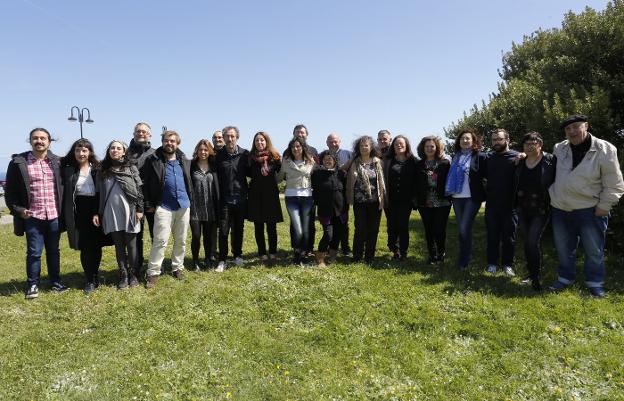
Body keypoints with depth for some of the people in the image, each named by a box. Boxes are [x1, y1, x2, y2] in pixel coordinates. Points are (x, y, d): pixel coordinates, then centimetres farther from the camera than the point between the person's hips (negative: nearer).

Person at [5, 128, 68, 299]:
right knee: (34, 252, 4)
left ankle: (55, 282, 24)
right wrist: (17, 209, -10)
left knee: (53, 251, 12)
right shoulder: (18, 162, -2)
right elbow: (10, 190, 1)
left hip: (54, 215, 2)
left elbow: (63, 186, 11)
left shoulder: (57, 162, 4)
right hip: (32, 216, -2)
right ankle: (32, 285, 18)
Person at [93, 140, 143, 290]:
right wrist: (96, 213, 5)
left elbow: (139, 189, -1)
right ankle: (123, 276, 16)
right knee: (119, 246, 8)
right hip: (111, 214, 2)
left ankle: (133, 275, 16)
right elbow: (98, 193, 10)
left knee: (131, 245, 5)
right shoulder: (103, 171, 9)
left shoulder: (131, 168, 2)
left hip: (129, 213, -2)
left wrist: (139, 209, -7)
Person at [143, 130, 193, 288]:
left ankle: (178, 267, 25)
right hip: (163, 207, -4)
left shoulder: (184, 161, 10)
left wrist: (190, 201, 12)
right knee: (160, 241, -7)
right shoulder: (153, 160, -1)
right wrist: (149, 204, -6)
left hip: (184, 206, 4)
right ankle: (153, 273, 1)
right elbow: (146, 183, -1)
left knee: (181, 240, 11)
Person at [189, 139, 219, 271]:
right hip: (195, 207, -2)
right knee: (196, 236, -2)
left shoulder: (213, 166, 6)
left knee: (208, 235, 10)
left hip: (209, 208, 3)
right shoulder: (191, 165, -2)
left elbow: (216, 187, 5)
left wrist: (217, 208, 1)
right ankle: (195, 262, 16)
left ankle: (208, 260, 26)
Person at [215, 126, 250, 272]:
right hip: (225, 199, -1)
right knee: (223, 231, -3)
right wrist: (218, 193, -5)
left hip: (241, 198, 1)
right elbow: (215, 174, 4)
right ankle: (222, 261, 6)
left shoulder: (244, 154, 1)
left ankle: (238, 256, 27)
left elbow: (250, 172, 8)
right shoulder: (218, 154, 1)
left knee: (238, 229, 12)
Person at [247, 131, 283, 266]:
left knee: (271, 226, 2)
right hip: (255, 195, 2)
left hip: (271, 195, -2)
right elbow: (249, 173, 12)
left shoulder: (275, 156, -2)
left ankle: (273, 254, 12)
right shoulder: (251, 157, 4)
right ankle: (262, 254, 14)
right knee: (258, 227, 6)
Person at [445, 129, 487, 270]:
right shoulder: (456, 157, 13)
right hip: (457, 198, 5)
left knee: (465, 229, -8)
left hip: (472, 198, -5)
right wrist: (449, 193, 15)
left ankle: (463, 261, 5)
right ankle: (463, 258, 22)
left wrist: (485, 195, -11)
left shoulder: (480, 157, -3)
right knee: (461, 229, 11)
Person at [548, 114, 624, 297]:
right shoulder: (559, 149, 1)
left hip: (590, 210, -4)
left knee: (594, 251, 7)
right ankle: (565, 278, 32)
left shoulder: (605, 150, -12)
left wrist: (603, 207, -12)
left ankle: (595, 283, 24)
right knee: (563, 248, 15)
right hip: (560, 209, 4)